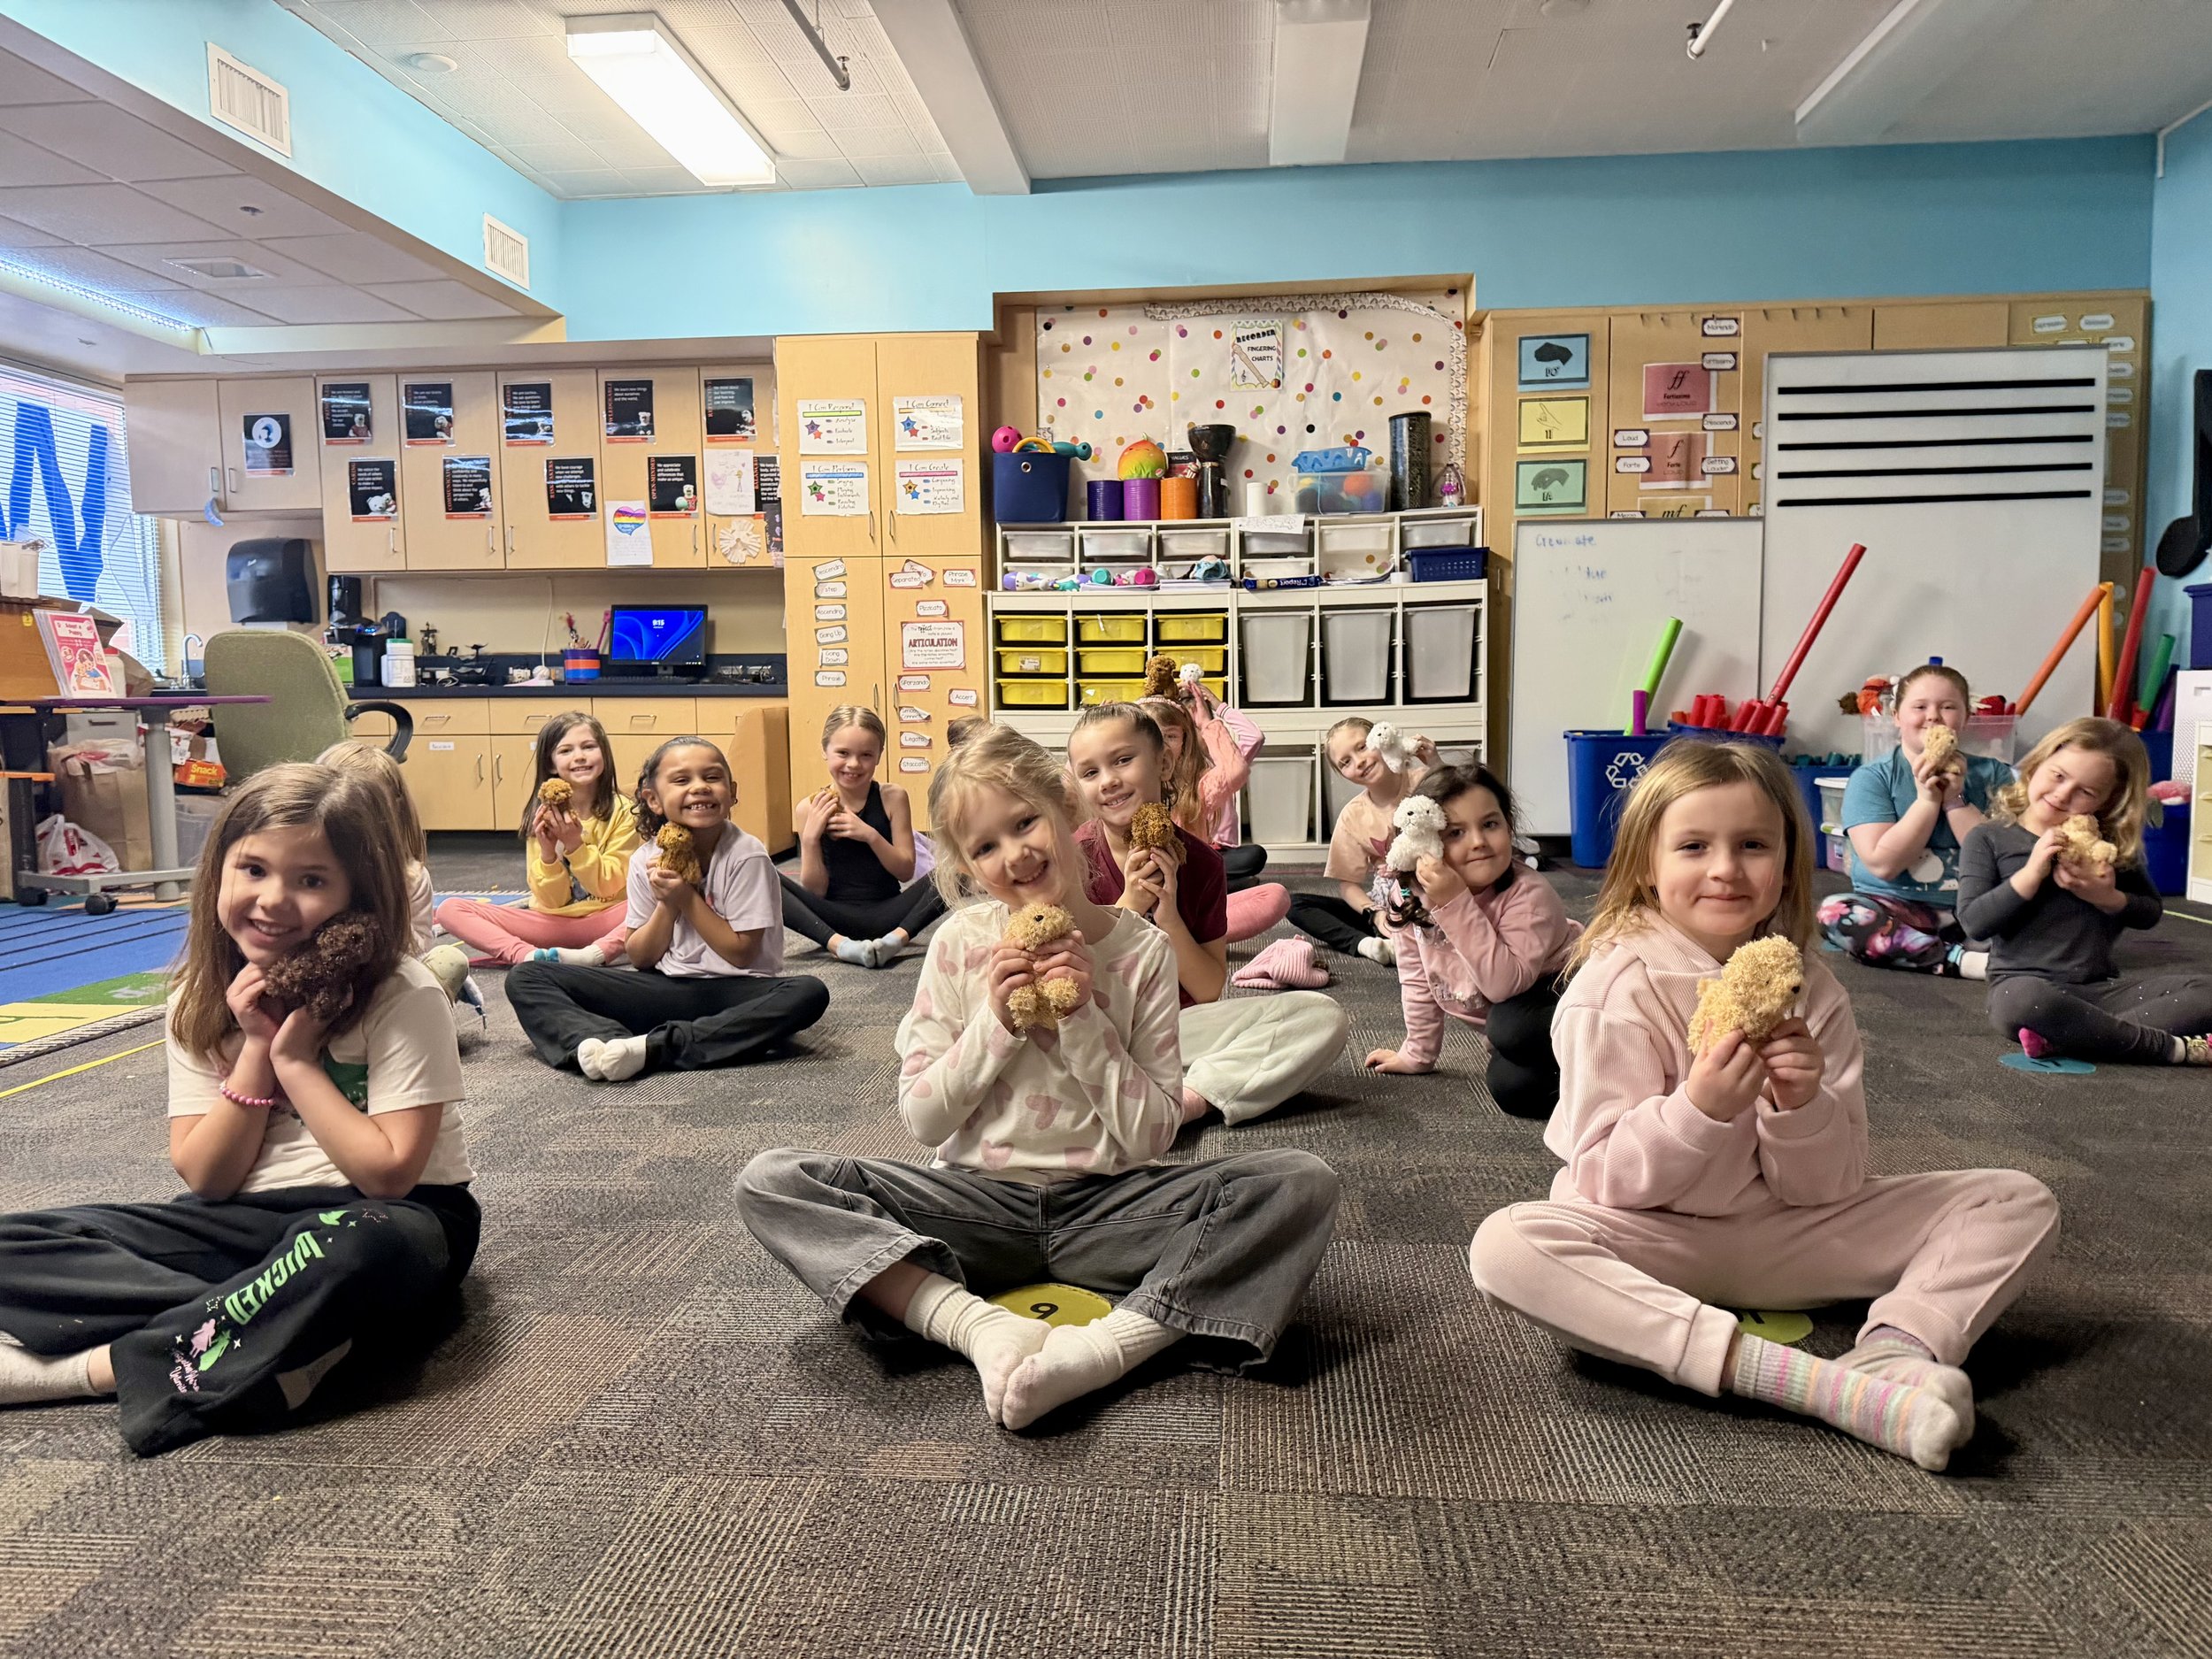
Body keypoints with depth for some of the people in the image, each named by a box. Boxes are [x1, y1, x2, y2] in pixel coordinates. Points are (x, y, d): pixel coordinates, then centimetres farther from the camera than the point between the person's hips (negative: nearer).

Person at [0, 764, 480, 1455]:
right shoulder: (199, 1000, 1)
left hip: (384, 1223, -5)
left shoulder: (402, 997, -15)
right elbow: (206, 1180, -2)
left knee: (354, 1248, -42)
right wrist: (256, 1050, -14)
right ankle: (281, 1336, -25)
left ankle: (87, 1367, -23)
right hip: (250, 1222, 6)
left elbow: (388, 1173, -18)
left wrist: (296, 1058, -18)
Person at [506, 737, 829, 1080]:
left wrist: (687, 898, -15)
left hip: (733, 990, -3)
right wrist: (667, 904, -12)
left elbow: (742, 954, -10)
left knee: (809, 994, -37)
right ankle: (598, 1041, -37)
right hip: (665, 989, 4)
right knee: (525, 977, -7)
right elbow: (641, 958, 5)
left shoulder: (746, 856, -10)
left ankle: (651, 1047, -37)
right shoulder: (646, 860, 1)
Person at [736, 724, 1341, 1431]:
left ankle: (1106, 1345, -34)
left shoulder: (1144, 951, -4)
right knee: (769, 1182, -21)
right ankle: (981, 1326, -30)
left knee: (1302, 1182, -24)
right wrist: (997, 1023, -14)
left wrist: (1083, 1019, -17)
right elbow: (921, 1120, -1)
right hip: (977, 1201, 1)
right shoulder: (962, 943, -2)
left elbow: (1152, 1136, -6)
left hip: (1106, 1207, 0)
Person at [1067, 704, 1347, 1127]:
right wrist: (1128, 906, -18)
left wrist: (1169, 918, -16)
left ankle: (1190, 1097, -30)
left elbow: (1210, 991, 0)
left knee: (1324, 1015, -15)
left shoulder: (1199, 861, 0)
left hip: (1180, 1027, 3)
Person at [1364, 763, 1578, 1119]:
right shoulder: (1410, 902, -14)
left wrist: (1456, 904, -43)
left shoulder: (1528, 894, -29)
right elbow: (1418, 981, 1)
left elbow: (1505, 985, -40)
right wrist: (1417, 1054, 4)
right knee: (1509, 1085, -20)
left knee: (1511, 1025, -34)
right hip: (1501, 1013, 6)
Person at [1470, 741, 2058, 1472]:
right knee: (1505, 1246, -36)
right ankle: (1809, 1381, -38)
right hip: (1654, 1243, -4)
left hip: (1785, 1239, 4)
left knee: (2019, 1200, -3)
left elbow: (1822, 1189, -2)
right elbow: (1605, 1178, -15)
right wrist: (1699, 1109, -31)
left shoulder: (1812, 991, -1)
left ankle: (1895, 1351, -30)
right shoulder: (1614, 986, -13)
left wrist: (1802, 1108, -23)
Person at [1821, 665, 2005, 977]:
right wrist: (1927, 799, -14)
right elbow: (1883, 863, -12)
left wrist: (1954, 800, -11)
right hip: (1899, 911, -2)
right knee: (1834, 913, -32)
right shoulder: (1871, 778, -1)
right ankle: (1967, 961, -30)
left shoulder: (1993, 775, 6)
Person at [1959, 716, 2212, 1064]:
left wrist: (2107, 897, -3)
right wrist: (2032, 873, -16)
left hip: (2101, 989, 5)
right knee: (2024, 1001, -42)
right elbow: (1974, 922, -7)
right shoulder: (1989, 839, 1)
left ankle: (2060, 1038, -31)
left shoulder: (2109, 844, 13)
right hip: (2025, 984, -5)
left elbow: (2152, 912, 18)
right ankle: (2175, 1047, -25)